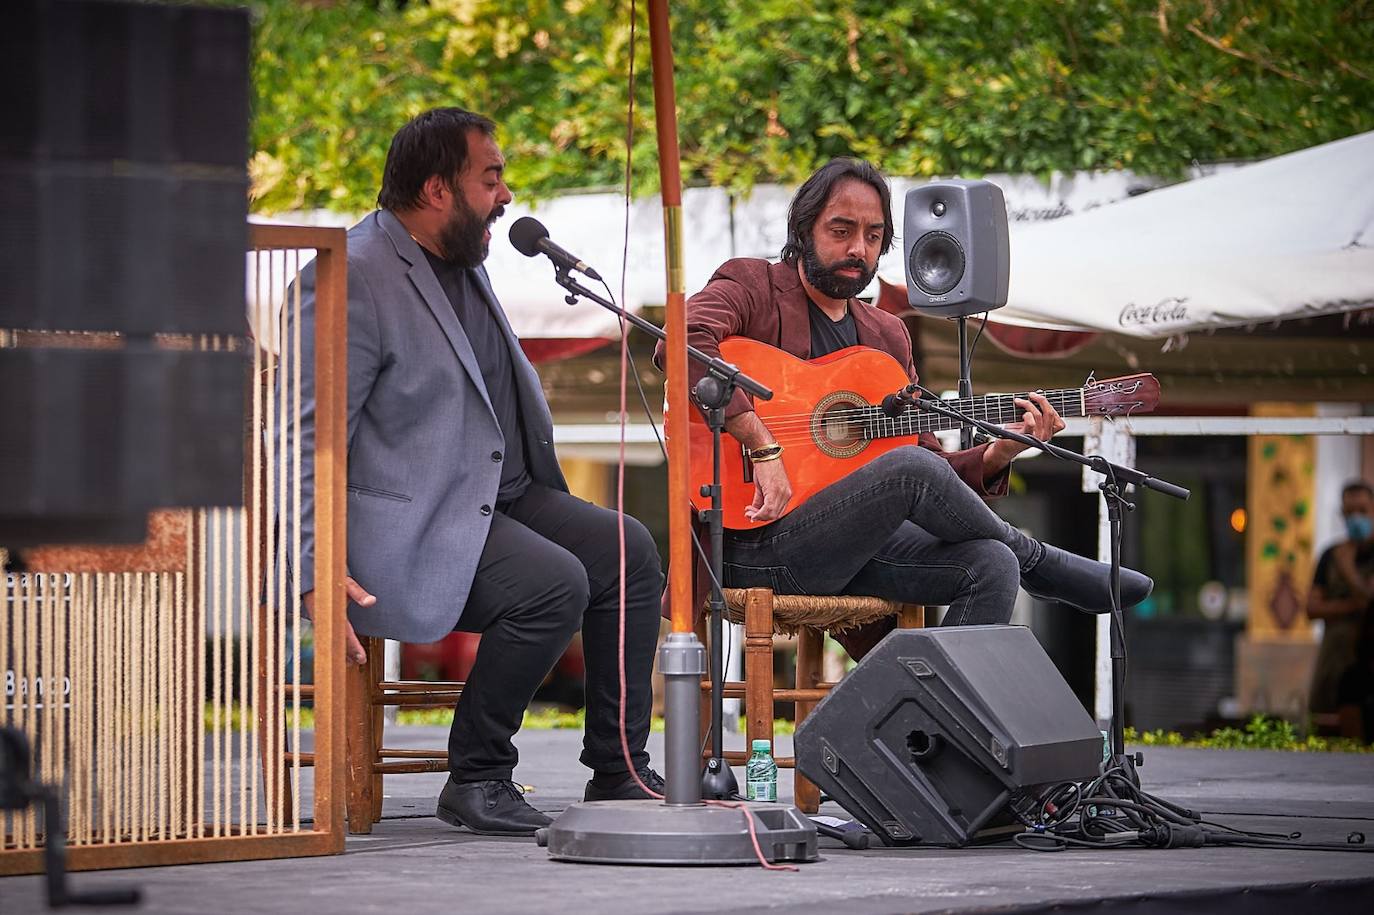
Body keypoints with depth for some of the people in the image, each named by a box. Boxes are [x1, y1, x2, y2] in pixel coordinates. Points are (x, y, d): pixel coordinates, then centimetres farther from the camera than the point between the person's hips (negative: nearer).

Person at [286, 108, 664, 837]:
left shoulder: (463, 259, 15)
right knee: (554, 584, -27)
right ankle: (476, 778, -11)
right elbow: (307, 439, -18)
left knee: (626, 551, -8)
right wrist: (316, 573, -24)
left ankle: (619, 772, 0)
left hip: (503, 497, 9)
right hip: (415, 527, -9)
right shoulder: (350, 279, -15)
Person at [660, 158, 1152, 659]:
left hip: (856, 542, 7)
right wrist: (763, 447, -28)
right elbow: (681, 343, -21)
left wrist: (998, 454, -2)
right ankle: (1038, 562, -1)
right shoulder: (750, 287, 2)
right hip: (755, 541, -7)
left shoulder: (887, 335, 21)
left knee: (990, 565, -18)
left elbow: (932, 460, 19)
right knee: (909, 467, -27)